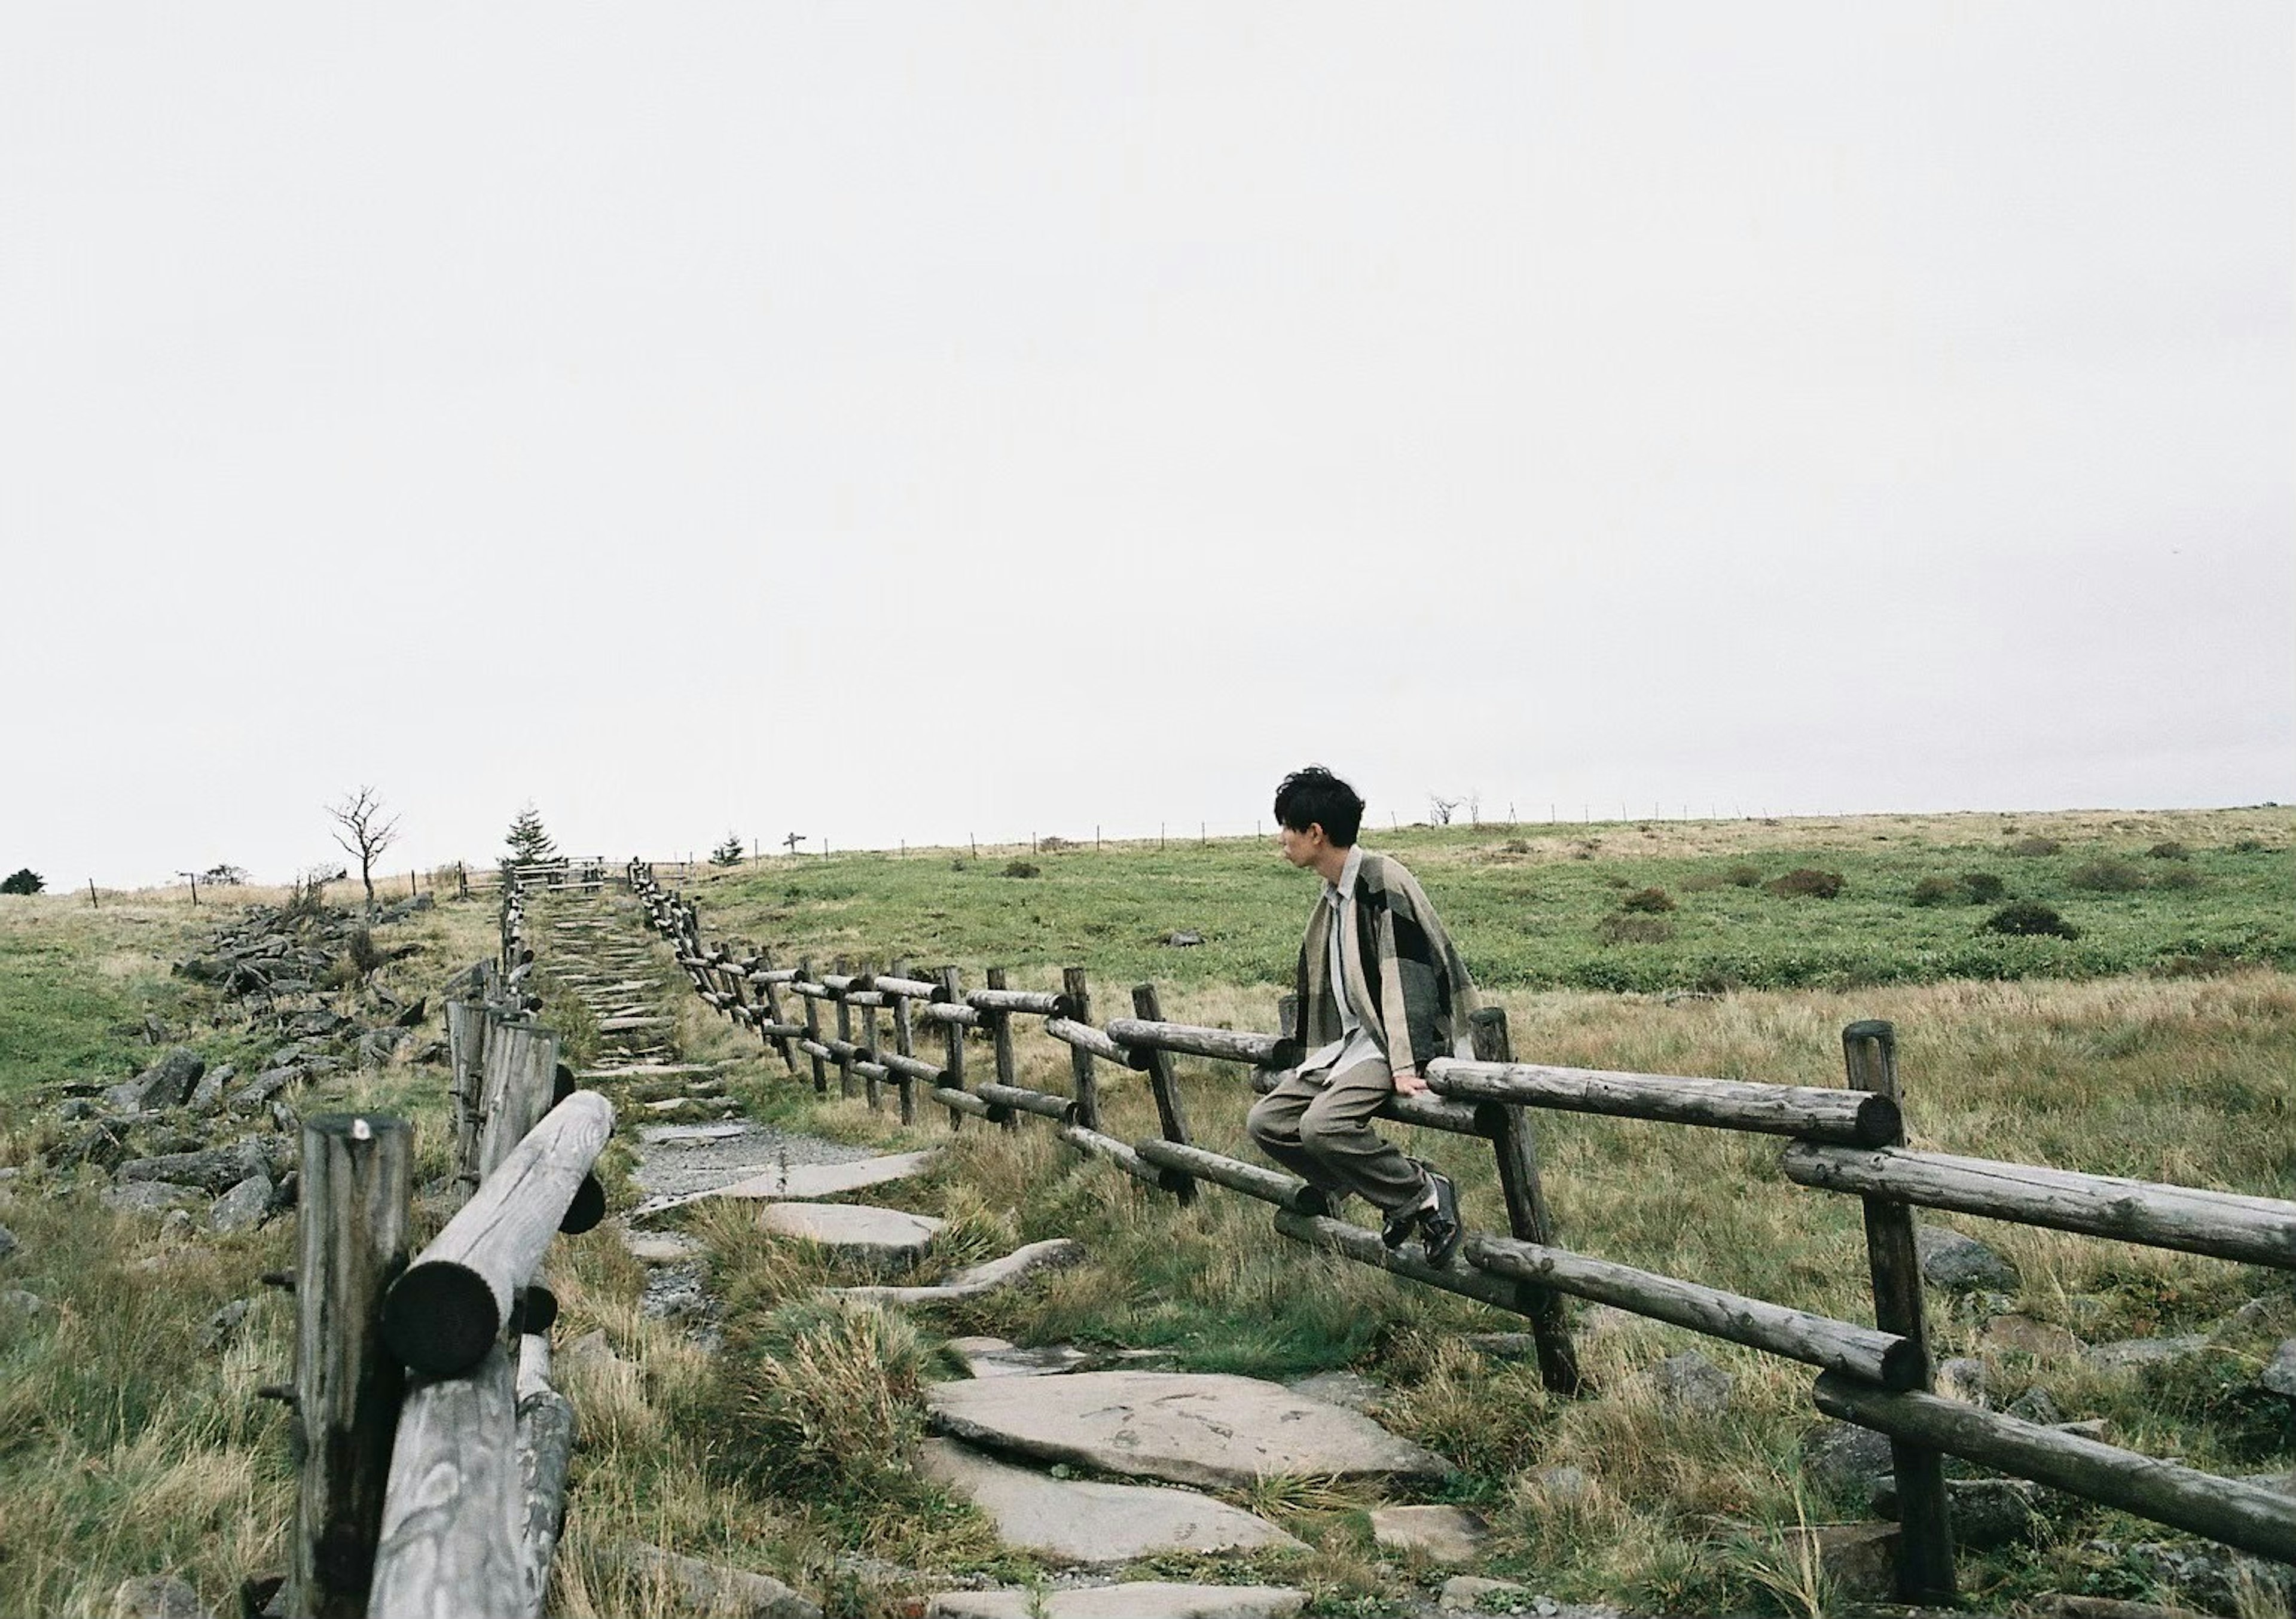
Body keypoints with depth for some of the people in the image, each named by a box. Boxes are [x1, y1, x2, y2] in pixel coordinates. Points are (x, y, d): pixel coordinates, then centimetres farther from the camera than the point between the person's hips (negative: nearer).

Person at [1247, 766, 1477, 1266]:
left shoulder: (1382, 882, -15)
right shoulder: (1333, 895, 14)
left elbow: (1406, 976, -21)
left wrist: (1406, 1066, -27)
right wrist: (1307, 1054, 31)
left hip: (1395, 1040, -10)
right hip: (1349, 1040, 10)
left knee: (1323, 1125, -30)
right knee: (1267, 1122, 0)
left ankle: (1425, 1195, -9)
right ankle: (1397, 1195, 3)